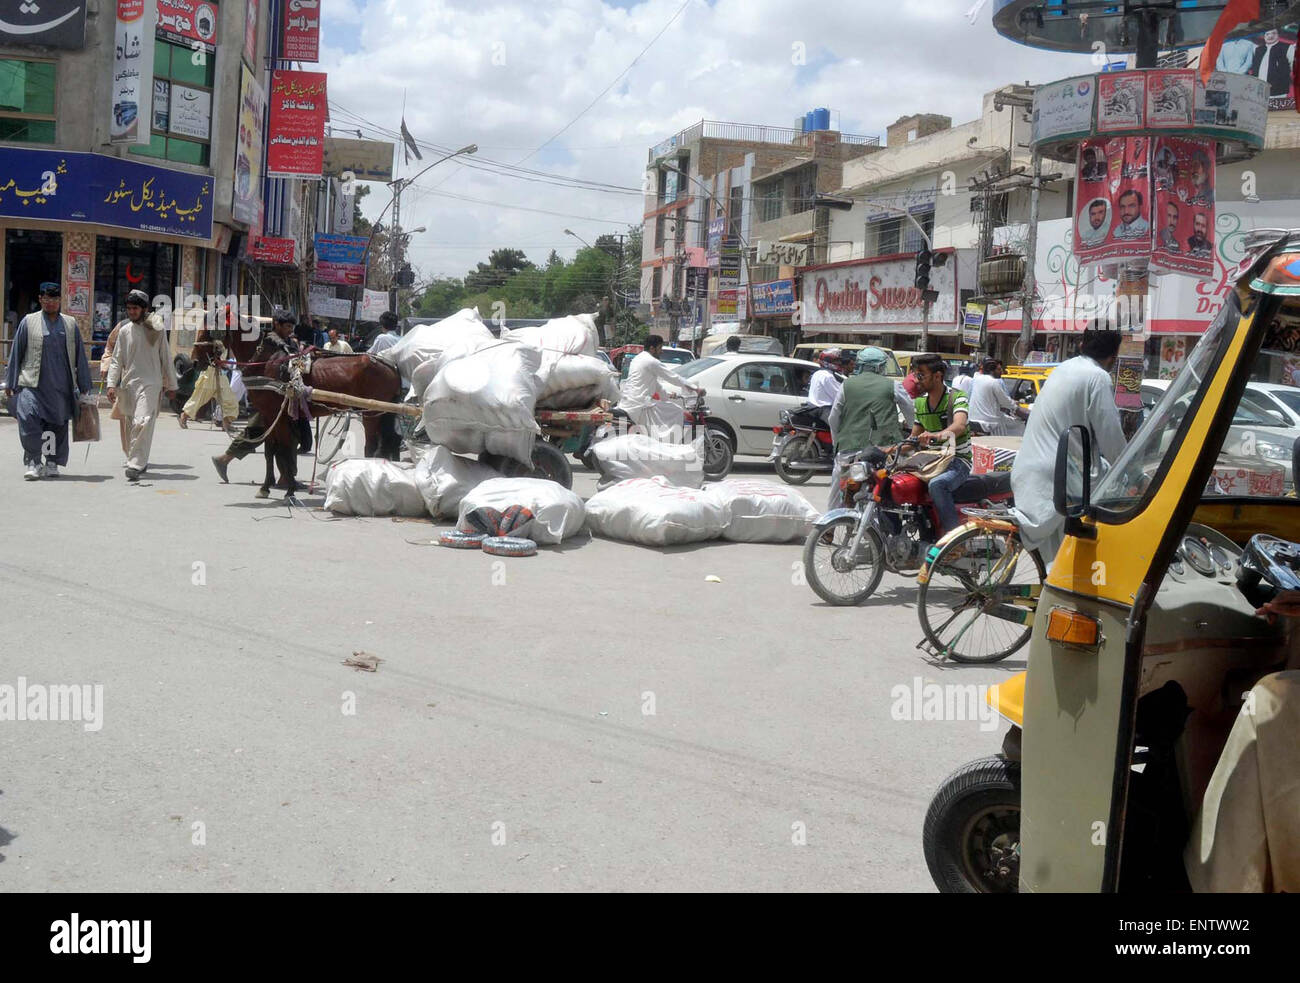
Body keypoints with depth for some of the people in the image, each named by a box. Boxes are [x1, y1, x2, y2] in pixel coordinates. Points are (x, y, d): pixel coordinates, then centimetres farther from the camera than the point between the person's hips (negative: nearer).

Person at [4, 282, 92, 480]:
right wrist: (10, 383, 6)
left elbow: (80, 357, 13)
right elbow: (15, 354, 7)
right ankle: (33, 462, -10)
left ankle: (52, 463, 19)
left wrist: (84, 386, 11)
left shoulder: (70, 324, 10)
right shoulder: (28, 322, 5)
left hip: (61, 386, 2)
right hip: (32, 384, -2)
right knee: (29, 419, -17)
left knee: (57, 425, 6)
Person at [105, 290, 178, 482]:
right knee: (133, 425, 10)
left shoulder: (156, 330, 2)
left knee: (142, 423, -19)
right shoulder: (124, 330, 8)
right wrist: (112, 384, 0)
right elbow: (117, 360, 10)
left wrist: (171, 384, 12)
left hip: (150, 383, -4)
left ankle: (135, 465, -23)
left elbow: (166, 358, 8)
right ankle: (141, 461, 25)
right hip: (128, 384, 4)